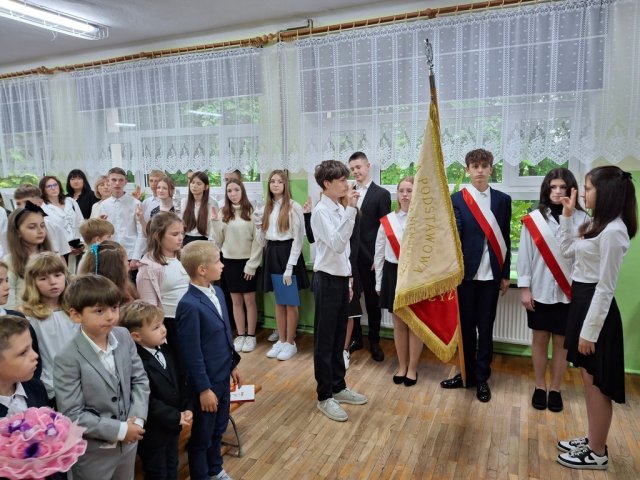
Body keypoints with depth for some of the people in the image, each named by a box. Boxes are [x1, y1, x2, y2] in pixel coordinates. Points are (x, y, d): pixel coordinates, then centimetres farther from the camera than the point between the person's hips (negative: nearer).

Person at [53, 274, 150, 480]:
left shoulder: (124, 336, -6)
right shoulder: (68, 359, -22)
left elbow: (140, 379, 0)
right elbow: (72, 415, -21)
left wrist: (137, 419, -12)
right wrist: (120, 430, -19)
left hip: (128, 442, 5)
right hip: (92, 452, -5)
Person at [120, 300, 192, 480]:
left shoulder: (167, 349, -2)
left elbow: (181, 381, 3)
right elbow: (147, 402, -27)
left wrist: (187, 408, -8)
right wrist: (176, 416, -21)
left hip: (172, 425, 7)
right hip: (152, 432, -7)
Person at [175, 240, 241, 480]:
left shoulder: (217, 291, 0)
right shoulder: (190, 305, -26)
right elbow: (191, 353, -22)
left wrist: (232, 365, 15)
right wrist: (204, 388, -16)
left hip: (222, 376, 8)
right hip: (206, 382, -8)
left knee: (219, 428, 26)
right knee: (202, 436, 15)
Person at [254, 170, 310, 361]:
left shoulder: (294, 207, -8)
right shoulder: (267, 208, 10)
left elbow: (298, 239, -11)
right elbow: (263, 241, 14)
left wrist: (290, 267, -15)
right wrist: (259, 226, -5)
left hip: (287, 253, -6)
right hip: (272, 254, 6)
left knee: (290, 302, 4)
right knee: (278, 301, 13)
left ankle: (290, 343, 16)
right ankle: (281, 340, 24)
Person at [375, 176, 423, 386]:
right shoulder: (387, 221, 1)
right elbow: (379, 253, 7)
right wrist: (379, 282, 8)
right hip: (393, 274, 3)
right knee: (398, 324, 13)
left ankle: (412, 368, 25)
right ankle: (401, 366, 30)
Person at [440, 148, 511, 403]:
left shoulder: (503, 199, 5)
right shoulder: (457, 199, -2)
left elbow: (505, 239, 7)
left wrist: (505, 274, 6)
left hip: (491, 274, 1)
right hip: (466, 272, -1)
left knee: (485, 328, 9)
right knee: (465, 326, 11)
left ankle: (482, 378, 21)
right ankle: (467, 374, 26)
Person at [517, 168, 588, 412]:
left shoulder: (581, 219, -4)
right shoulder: (534, 218, -4)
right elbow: (525, 254, -1)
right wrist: (524, 288, -3)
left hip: (568, 292, 0)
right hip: (540, 290, 0)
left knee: (561, 342, 10)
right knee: (540, 339, 11)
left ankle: (555, 389, 26)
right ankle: (540, 387, 26)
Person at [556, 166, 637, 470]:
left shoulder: (612, 232, -21)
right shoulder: (597, 224, 8)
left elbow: (605, 288, -21)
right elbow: (567, 250, 20)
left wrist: (590, 331, -19)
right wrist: (567, 216, 12)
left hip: (595, 307, -10)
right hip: (582, 302, 10)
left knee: (596, 383, 4)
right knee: (588, 379, 18)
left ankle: (597, 454, 20)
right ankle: (592, 441, 33)